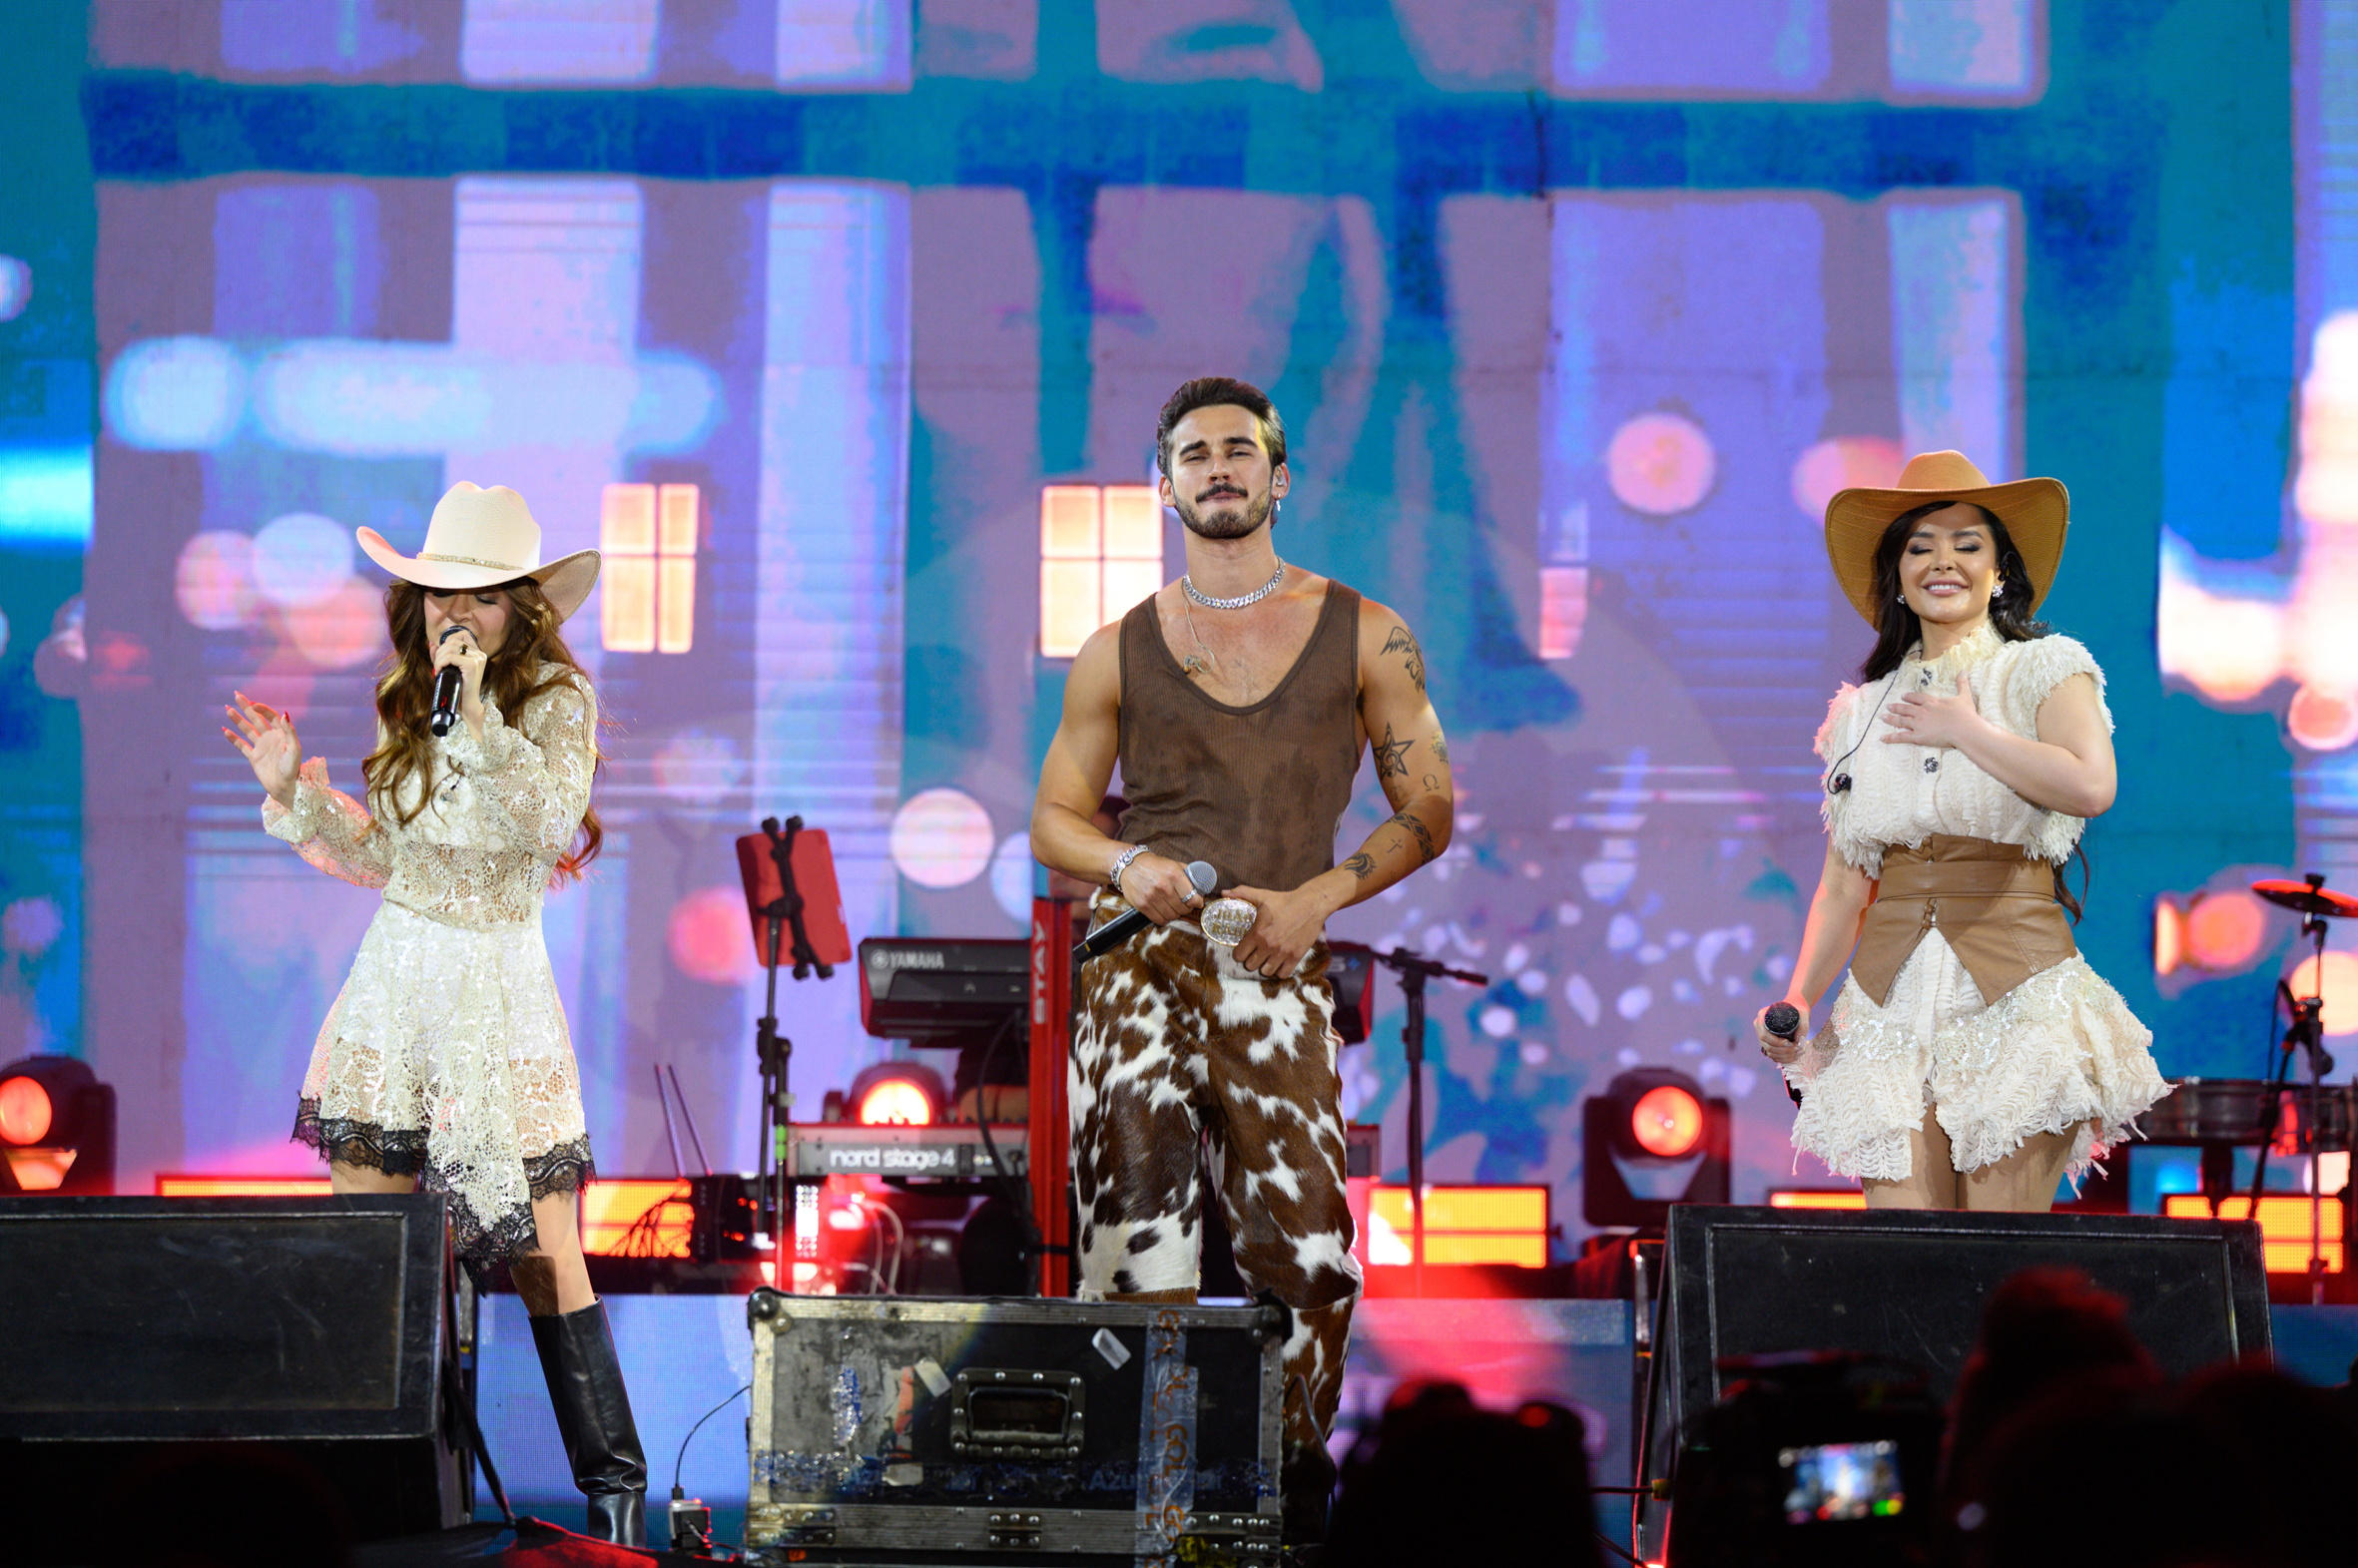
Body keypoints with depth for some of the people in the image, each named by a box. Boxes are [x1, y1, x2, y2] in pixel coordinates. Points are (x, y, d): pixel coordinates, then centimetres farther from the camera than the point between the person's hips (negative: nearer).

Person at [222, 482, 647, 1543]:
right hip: (394, 977, 5)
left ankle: (614, 1482, 4)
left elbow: (550, 819, -23)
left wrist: (476, 712, -27)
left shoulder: (556, 700, -6)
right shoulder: (405, 704, 9)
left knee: (540, 1248, -5)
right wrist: (294, 788, 6)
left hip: (498, 987, -4)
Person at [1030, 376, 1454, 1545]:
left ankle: (1290, 1481, 4)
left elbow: (1428, 812, 11)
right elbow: (1052, 822, 17)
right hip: (1139, 952, 1)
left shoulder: (1365, 637, 11)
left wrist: (1318, 895, -5)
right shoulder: (1118, 651, 14)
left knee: (1305, 1248, -12)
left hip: (1276, 967, -1)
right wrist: (1127, 863, -5)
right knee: (1137, 1242, -12)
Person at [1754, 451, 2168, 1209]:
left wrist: (1967, 732, -6)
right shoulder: (1866, 712, 17)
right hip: (1893, 997, 3)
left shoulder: (2044, 671, 5)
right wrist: (1798, 999, 2)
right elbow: (1842, 889, 16)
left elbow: (2090, 786, -16)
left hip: (2014, 986, -3)